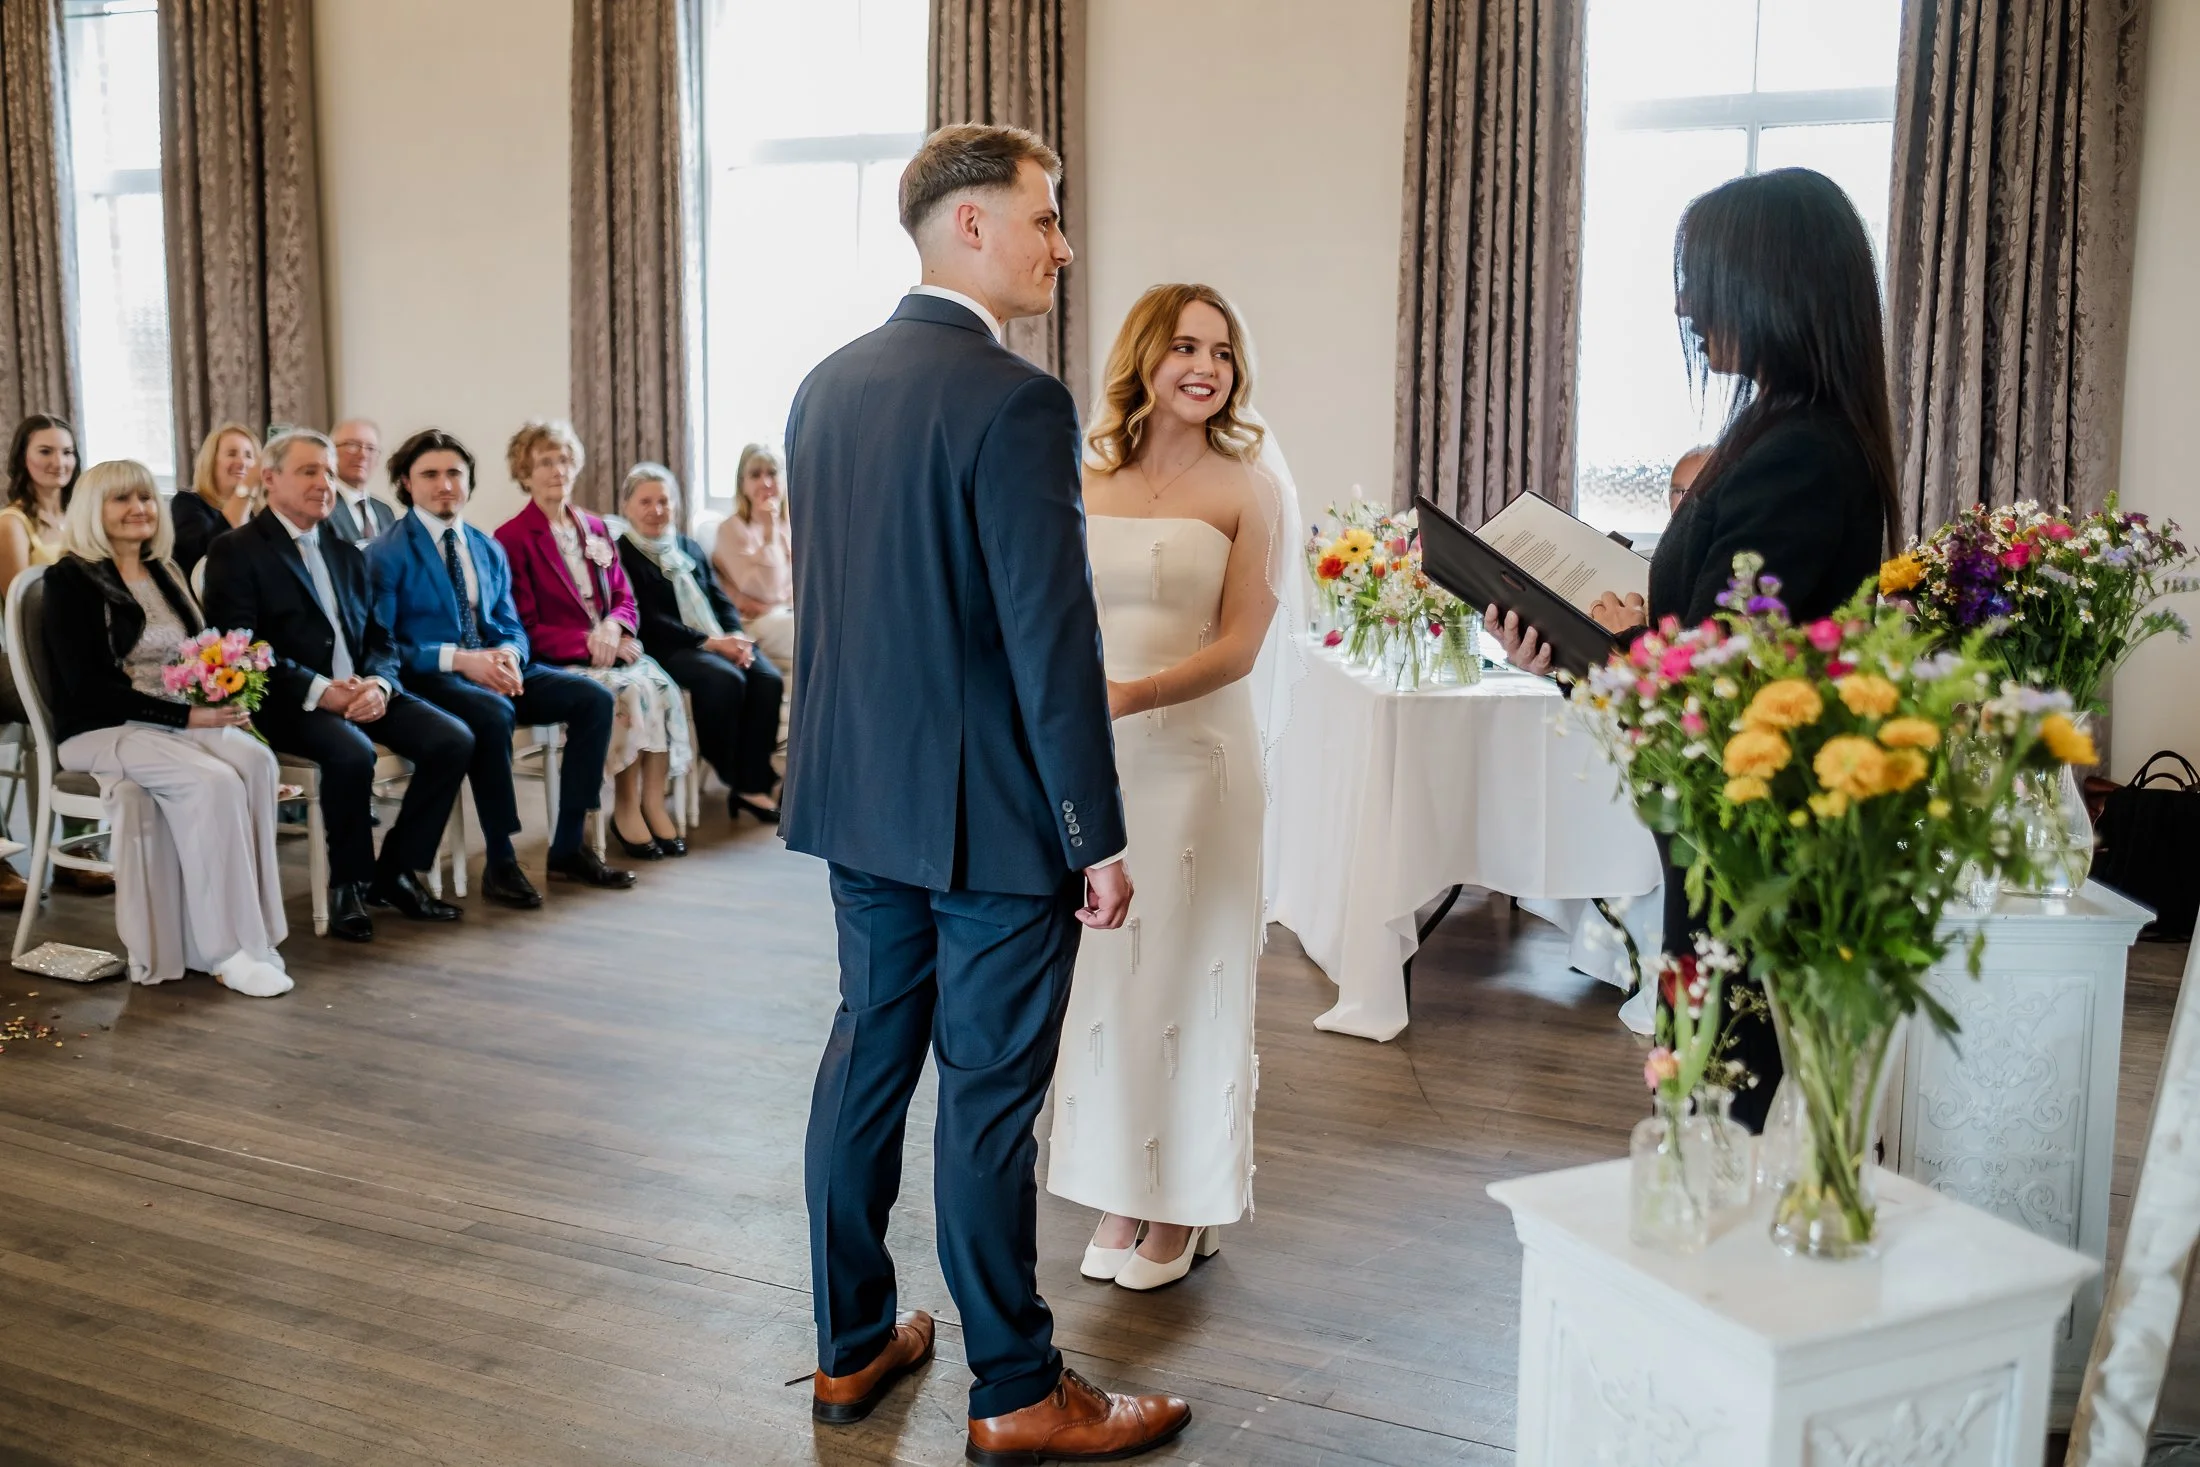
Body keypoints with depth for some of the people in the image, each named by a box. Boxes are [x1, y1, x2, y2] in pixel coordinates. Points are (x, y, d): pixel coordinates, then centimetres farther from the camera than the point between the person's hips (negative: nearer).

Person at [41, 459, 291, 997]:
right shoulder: (69, 580, -4)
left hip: (179, 722, 5)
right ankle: (228, 947, -25)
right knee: (213, 782, -32)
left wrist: (224, 698, -8)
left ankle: (249, 933, -27)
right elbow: (87, 685, -13)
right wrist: (186, 716, -20)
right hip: (101, 730, -5)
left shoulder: (166, 575, 16)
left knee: (256, 760, -27)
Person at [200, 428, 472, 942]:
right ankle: (349, 884, -10)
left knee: (454, 740, -16)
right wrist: (320, 690, -21)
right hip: (288, 701, -6)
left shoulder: (345, 552, 20)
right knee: (352, 753, -35)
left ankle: (395, 872, -2)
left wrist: (379, 683, -9)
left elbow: (379, 638, 15)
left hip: (361, 690, 6)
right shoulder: (235, 551, -1)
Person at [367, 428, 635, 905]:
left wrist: (510, 654, -10)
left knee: (594, 699, -13)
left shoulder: (489, 550, 16)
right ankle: (500, 863, -25)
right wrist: (456, 659, -23)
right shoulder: (387, 555, -3)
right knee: (493, 714, -38)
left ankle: (569, 847, -8)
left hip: (494, 670, 7)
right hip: (428, 678, -7)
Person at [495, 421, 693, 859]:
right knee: (633, 689, -30)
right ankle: (626, 807, -17)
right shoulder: (511, 539, -4)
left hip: (610, 648, 5)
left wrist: (613, 628, -9)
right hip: (558, 660, -5)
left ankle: (653, 802, -21)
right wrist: (588, 642, -19)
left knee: (662, 684, -26)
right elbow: (526, 628, -8)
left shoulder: (595, 529, 16)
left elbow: (624, 599, 14)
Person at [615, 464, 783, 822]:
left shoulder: (689, 547, 23)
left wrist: (737, 638, -6)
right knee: (725, 680, -33)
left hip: (719, 641, 6)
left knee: (767, 678, -22)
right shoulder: (622, 554, 1)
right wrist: (708, 643, -18)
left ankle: (753, 784, -22)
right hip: (666, 648, -6)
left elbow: (721, 600, 16)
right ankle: (733, 777, -14)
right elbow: (650, 621, -10)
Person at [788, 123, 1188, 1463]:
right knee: (989, 1096, 2)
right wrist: (1098, 837, -14)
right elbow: (1053, 639, -20)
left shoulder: (827, 386, 8)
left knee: (867, 1058, 16)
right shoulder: (1015, 400, -18)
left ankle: (853, 1346, 30)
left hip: (860, 797, 8)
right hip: (991, 812, -8)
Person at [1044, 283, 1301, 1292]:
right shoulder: (1083, 482, 6)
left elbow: (1238, 646, -9)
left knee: (1187, 973, 5)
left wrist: (1128, 696, -21)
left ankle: (1184, 1207, 21)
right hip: (1089, 757, 3)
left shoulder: (1248, 492, -3)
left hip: (1196, 755, -3)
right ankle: (1119, 1196, 24)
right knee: (1101, 970, 9)